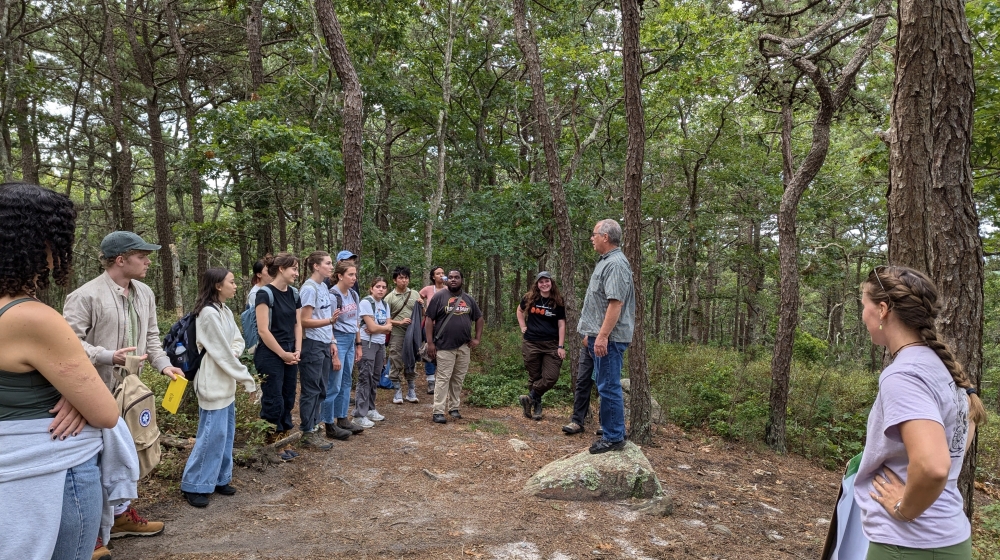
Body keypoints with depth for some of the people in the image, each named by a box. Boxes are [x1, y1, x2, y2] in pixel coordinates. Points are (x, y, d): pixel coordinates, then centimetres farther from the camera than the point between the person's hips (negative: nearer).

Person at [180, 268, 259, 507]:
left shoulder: (226, 311, 9)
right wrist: (248, 380, -14)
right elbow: (221, 353, -18)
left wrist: (235, 351, -10)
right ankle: (193, 486, 10)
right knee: (212, 434, -3)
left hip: (227, 381, 9)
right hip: (213, 383, -9)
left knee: (226, 433, 14)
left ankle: (219, 479, 26)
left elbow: (237, 340, 15)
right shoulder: (209, 313, -19)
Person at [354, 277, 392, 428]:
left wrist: (378, 328, -13)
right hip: (367, 344, -7)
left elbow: (388, 328, 6)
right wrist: (385, 327, 0)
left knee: (375, 378, 11)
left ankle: (370, 409, 23)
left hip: (380, 344, 7)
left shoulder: (385, 305, 12)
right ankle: (360, 415, -4)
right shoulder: (366, 303, -10)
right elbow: (372, 327, -17)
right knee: (365, 378, -7)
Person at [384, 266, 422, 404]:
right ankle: (398, 393, 13)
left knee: (411, 364, 11)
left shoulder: (415, 294, 7)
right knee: (396, 365, 2)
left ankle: (411, 393, 20)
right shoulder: (389, 298, -2)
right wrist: (400, 322, -18)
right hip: (396, 336, -3)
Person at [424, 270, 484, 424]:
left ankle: (454, 408, 21)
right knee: (443, 378, -4)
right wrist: (430, 343, -11)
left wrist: (477, 338, 9)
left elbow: (479, 318, 20)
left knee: (458, 379, 10)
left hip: (464, 346, 4)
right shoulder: (439, 297, -3)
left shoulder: (469, 299, 10)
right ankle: (438, 411, 0)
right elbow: (429, 320, -5)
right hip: (445, 346, -4)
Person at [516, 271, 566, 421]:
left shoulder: (558, 302, -2)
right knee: (535, 377, 8)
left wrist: (561, 346, -9)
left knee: (551, 377, -12)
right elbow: (520, 310, 22)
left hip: (551, 345, -1)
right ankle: (536, 405, 21)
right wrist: (522, 326, 9)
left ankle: (531, 397, 3)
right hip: (531, 344, 1)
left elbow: (561, 325, -3)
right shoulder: (529, 298, 2)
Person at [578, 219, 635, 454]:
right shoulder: (605, 261, 17)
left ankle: (614, 438, 4)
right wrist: (591, 334, 23)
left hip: (608, 338, -11)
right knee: (605, 386, 16)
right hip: (600, 336, 11)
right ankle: (610, 432, 26)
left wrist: (602, 336, -26)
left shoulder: (616, 264, -15)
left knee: (609, 387, -5)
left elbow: (616, 303, -23)